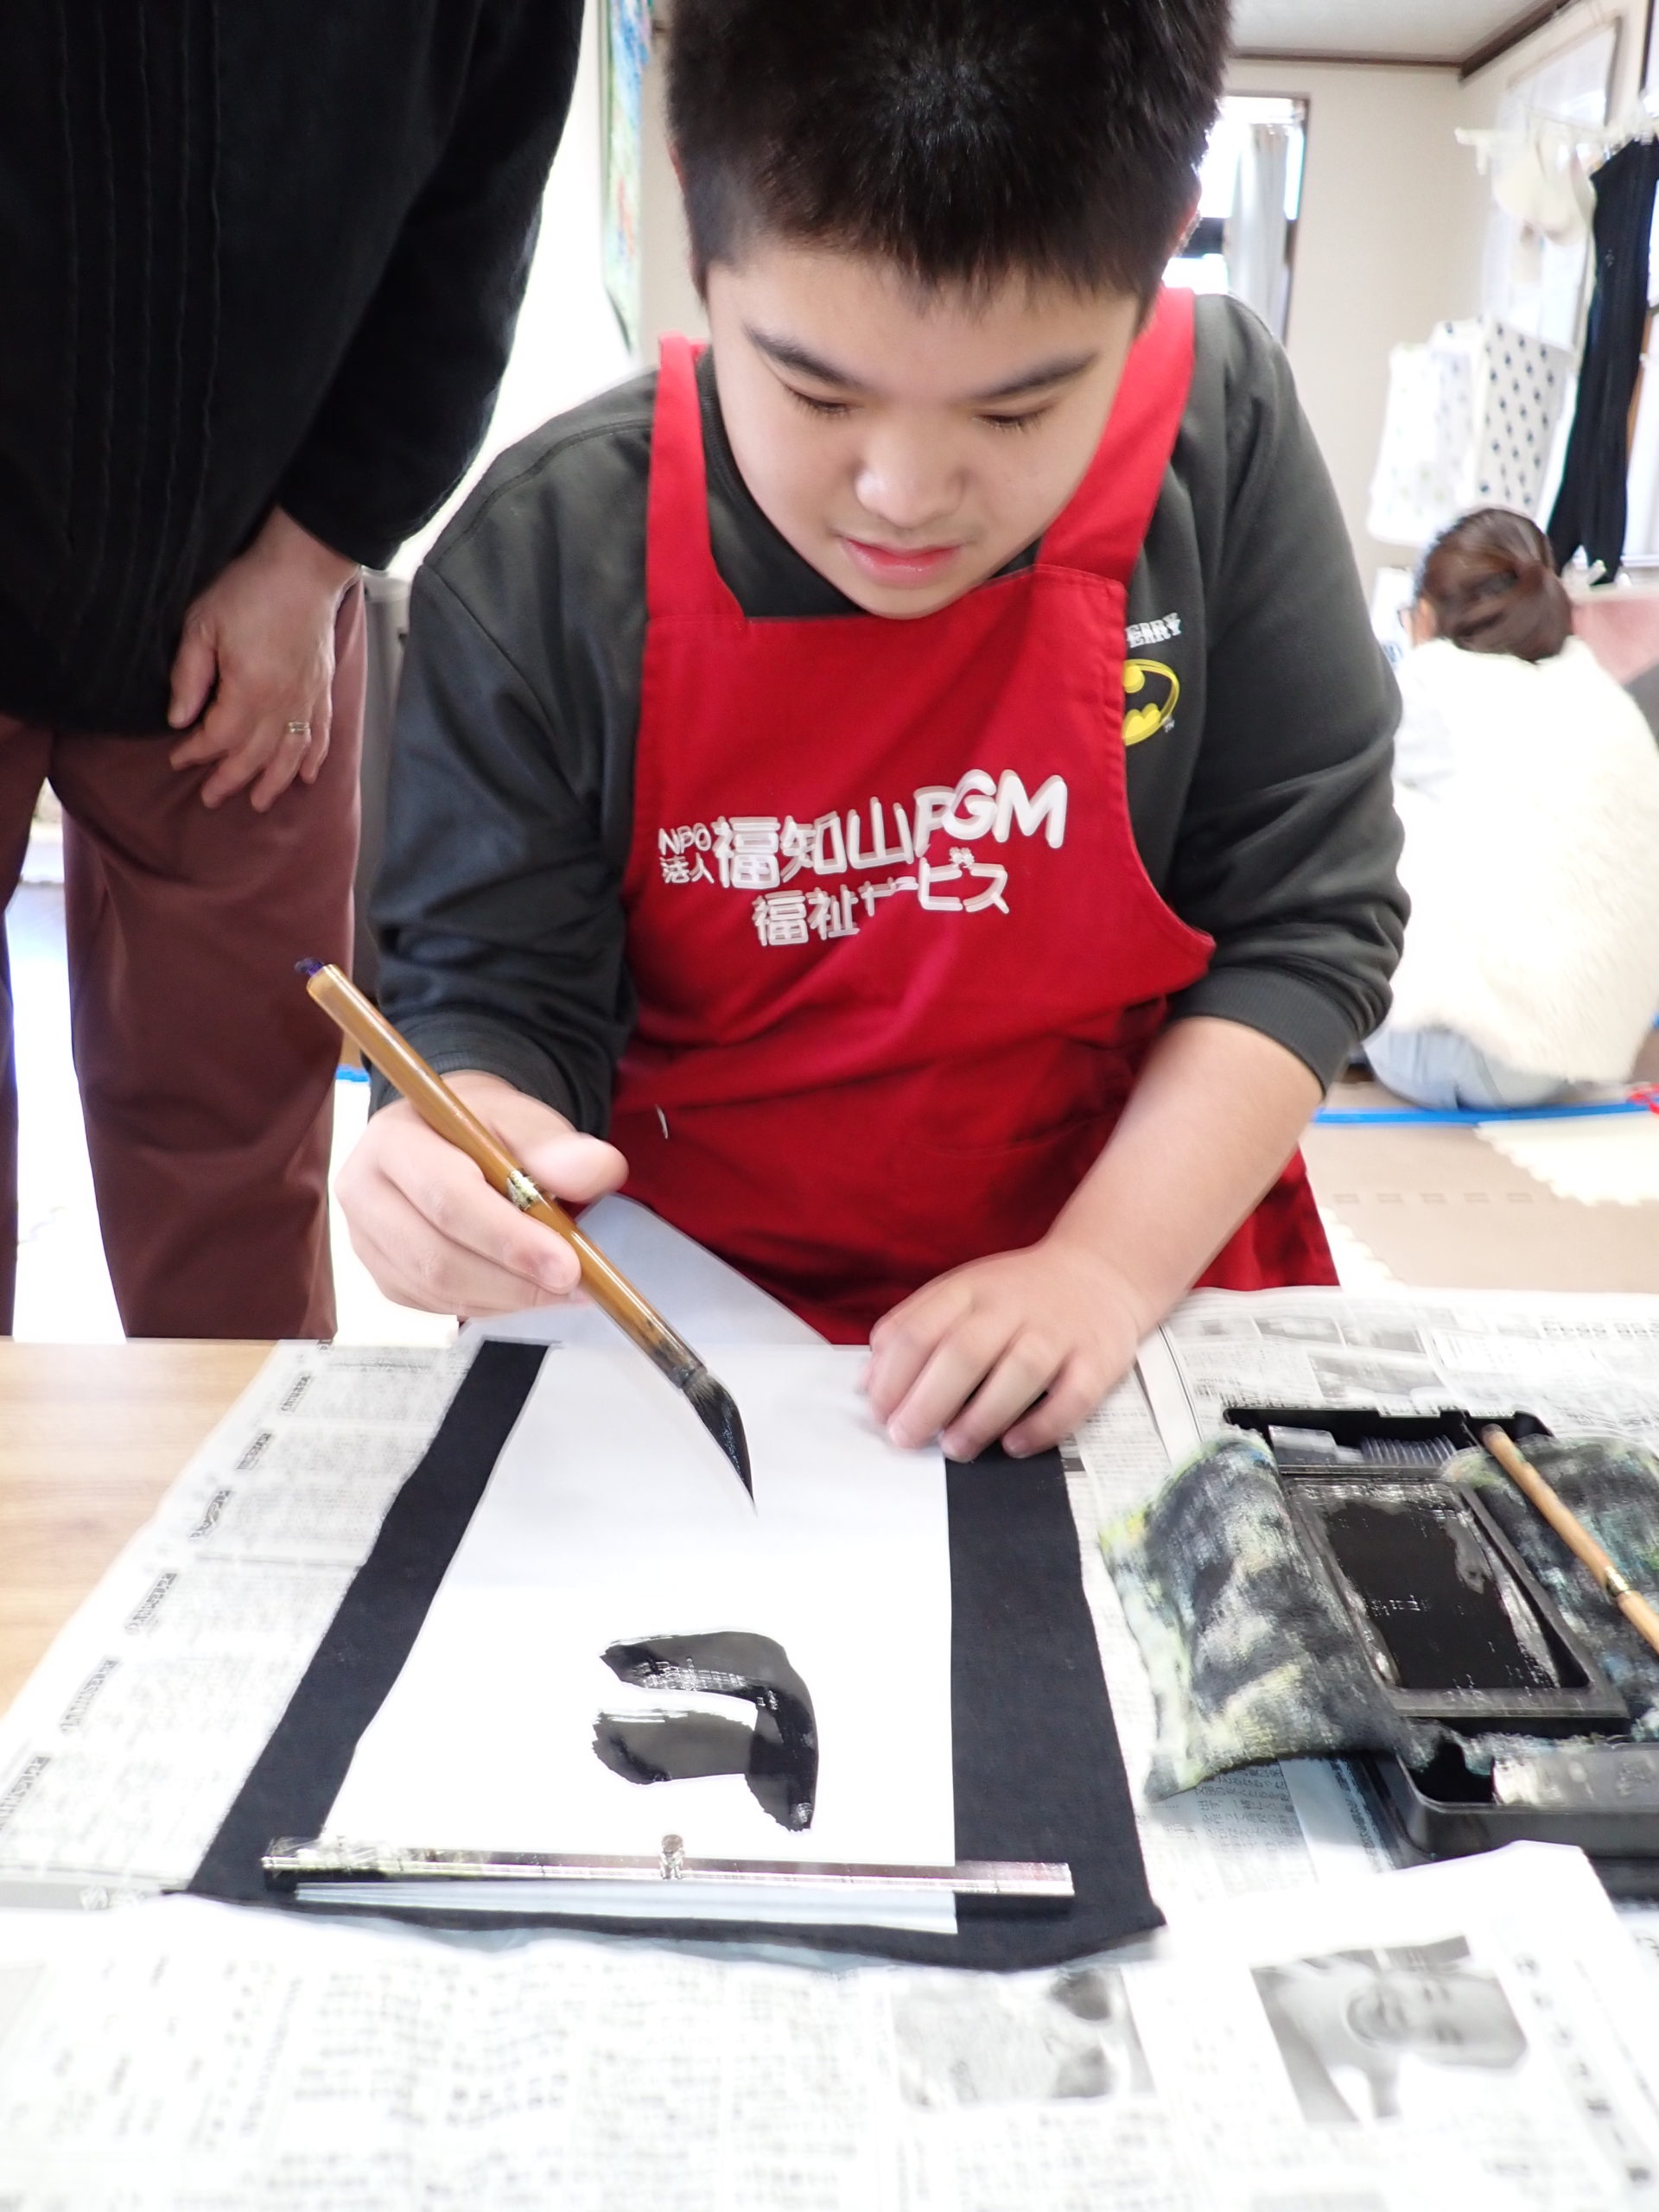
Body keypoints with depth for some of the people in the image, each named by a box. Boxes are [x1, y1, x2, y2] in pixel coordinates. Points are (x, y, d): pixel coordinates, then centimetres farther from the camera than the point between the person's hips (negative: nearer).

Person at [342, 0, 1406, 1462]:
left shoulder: (1225, 439, -9)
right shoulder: (542, 561, -11)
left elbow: (1302, 922, -6)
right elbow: (494, 992, -5)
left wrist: (1110, 1266, -15)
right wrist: (467, 1141, -27)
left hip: (1154, 1285, 0)